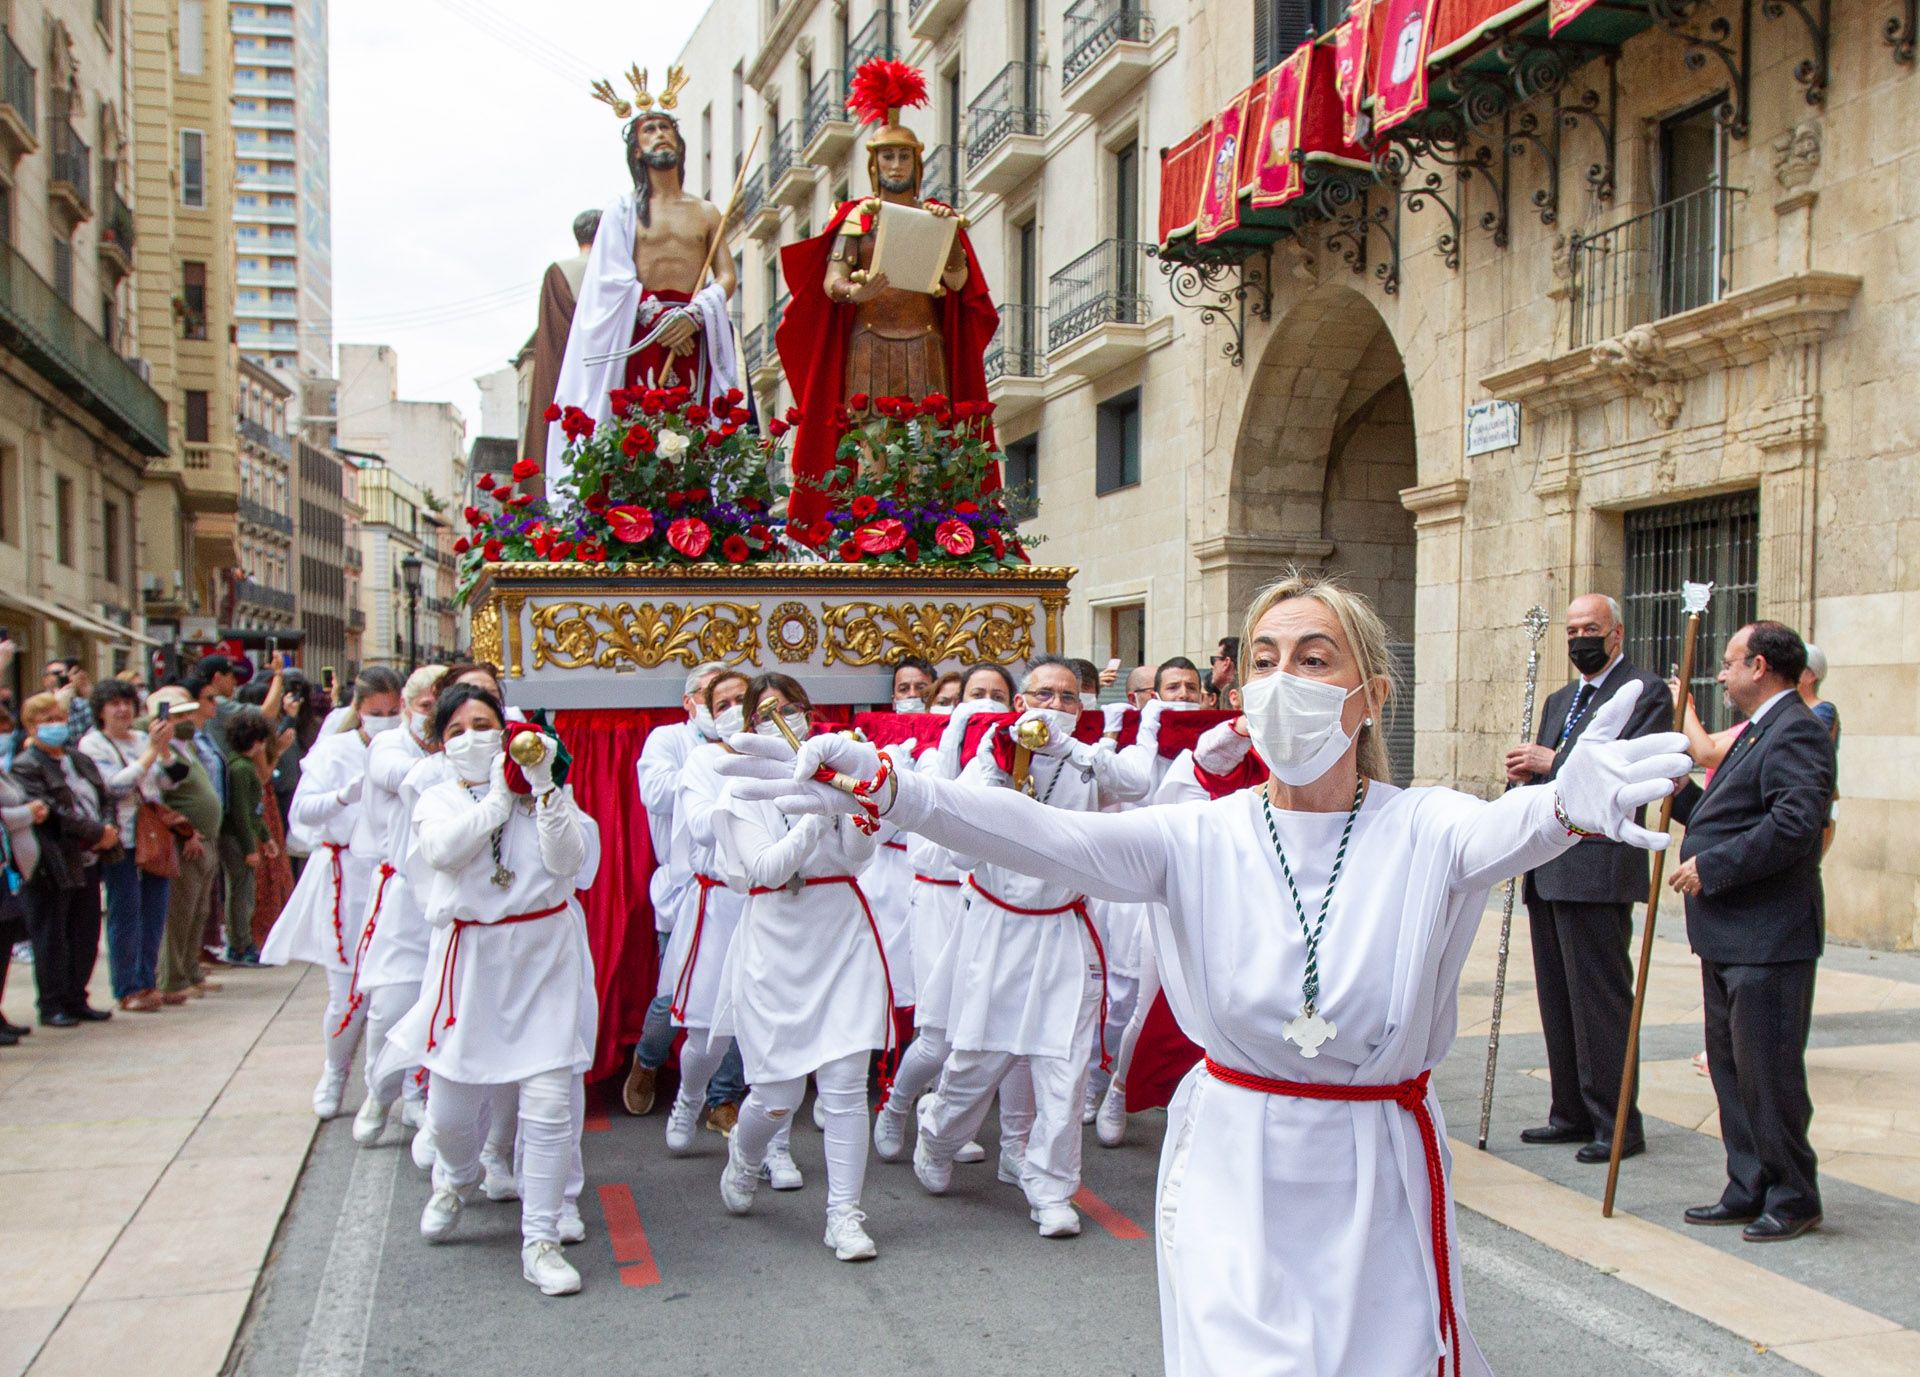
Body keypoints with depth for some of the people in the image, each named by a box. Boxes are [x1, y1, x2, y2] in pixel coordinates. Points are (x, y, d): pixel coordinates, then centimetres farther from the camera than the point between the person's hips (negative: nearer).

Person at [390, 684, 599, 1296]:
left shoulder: (548, 794, 7)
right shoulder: (438, 800, 8)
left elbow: (566, 861, -10)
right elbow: (442, 850, -15)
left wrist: (543, 787, -14)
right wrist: (501, 796, -12)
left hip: (545, 956, -1)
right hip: (471, 962, 1)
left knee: (551, 1101, -7)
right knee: (451, 1102, 7)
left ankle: (540, 1243, 6)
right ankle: (457, 1179, 44)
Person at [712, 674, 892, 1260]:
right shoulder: (739, 791, 2)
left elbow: (856, 856, -5)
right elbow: (765, 869, -10)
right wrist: (817, 817, -21)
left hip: (842, 940, 1)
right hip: (776, 944, -1)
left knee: (845, 1083, -4)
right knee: (778, 1094, 3)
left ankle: (845, 1214, 6)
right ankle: (744, 1158, 37)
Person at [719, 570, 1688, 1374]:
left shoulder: (1422, 830, -8)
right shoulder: (1202, 840, -6)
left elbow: (1504, 832, -30)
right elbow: (1046, 836, -20)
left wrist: (1570, 802, -55)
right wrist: (885, 790, -36)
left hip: (1377, 1177, 0)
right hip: (1233, 1171, 0)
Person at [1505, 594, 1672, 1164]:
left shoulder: (1645, 691, -5)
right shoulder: (1559, 700, 22)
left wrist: (1553, 762, -17)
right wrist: (1525, 771, 3)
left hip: (1598, 869, -8)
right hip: (1548, 871, 9)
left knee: (1601, 999, -4)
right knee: (1558, 1000, 12)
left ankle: (1617, 1125, 5)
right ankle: (1572, 1114, 22)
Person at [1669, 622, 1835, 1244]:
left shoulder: (1795, 732, -16)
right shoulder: (1760, 732, 19)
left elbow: (1795, 825, -27)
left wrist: (1712, 866, -23)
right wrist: (1683, 795, 8)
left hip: (1768, 938, -11)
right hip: (1728, 936, 11)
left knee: (1768, 1070, -2)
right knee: (1730, 1068, 15)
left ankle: (1794, 1197, 12)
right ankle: (1749, 1189, 24)